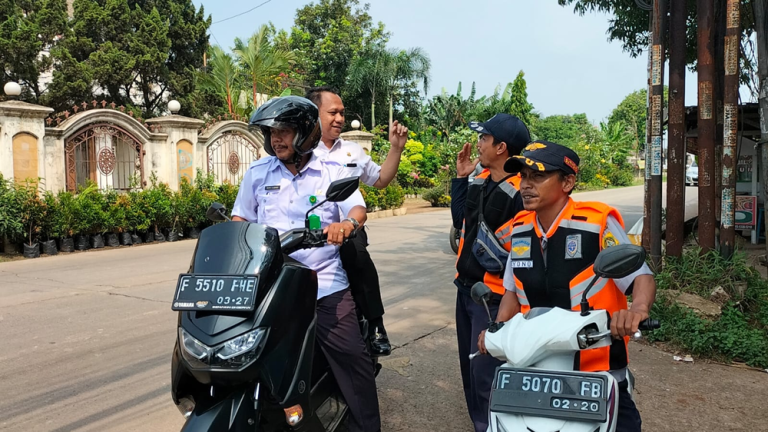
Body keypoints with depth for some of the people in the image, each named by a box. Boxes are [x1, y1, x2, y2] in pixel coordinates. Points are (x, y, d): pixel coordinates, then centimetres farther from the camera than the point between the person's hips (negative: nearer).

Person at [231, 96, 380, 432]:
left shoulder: (332, 171, 4)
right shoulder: (257, 173, 10)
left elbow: (358, 208, -7)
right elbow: (240, 218, 17)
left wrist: (347, 223, -29)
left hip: (325, 284, -1)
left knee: (353, 358, -2)